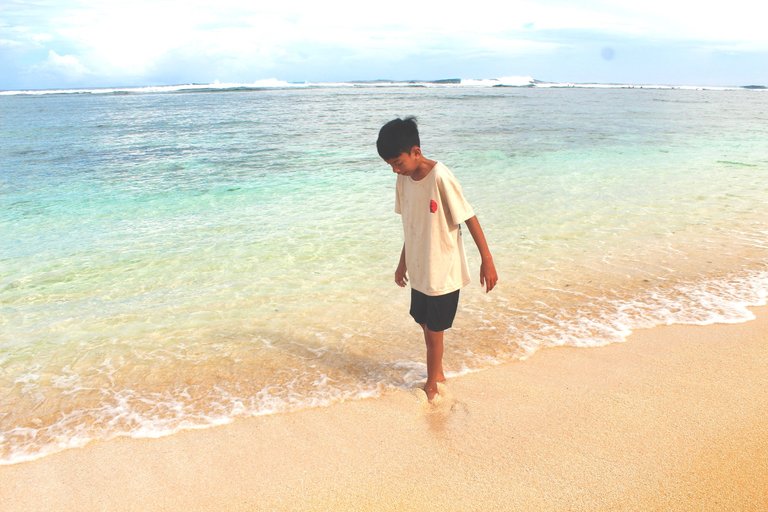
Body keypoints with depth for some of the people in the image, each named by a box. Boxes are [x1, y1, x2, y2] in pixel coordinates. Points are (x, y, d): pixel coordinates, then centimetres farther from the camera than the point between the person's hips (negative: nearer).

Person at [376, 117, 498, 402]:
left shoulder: (441, 178, -23)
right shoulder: (404, 179, 0)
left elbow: (469, 218, -17)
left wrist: (487, 260, -15)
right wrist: (403, 262, 17)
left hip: (443, 272, -7)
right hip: (419, 270, 7)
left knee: (434, 331, 6)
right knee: (426, 325, 19)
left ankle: (431, 385, 25)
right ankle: (437, 374, 40)